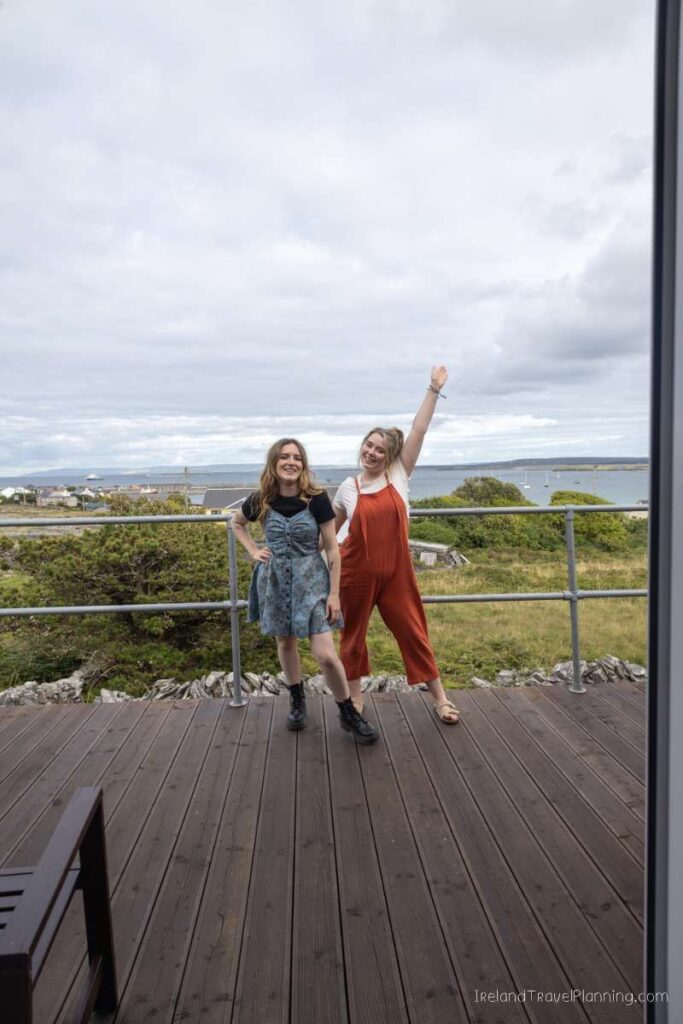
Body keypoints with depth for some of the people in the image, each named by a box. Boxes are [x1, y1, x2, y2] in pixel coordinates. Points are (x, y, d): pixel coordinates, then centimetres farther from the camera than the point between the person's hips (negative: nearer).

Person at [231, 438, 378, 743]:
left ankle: (348, 713, 13)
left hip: (311, 580, -3)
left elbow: (332, 549, -8)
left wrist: (334, 593, -9)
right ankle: (297, 701, 39)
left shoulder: (317, 499, -13)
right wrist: (253, 551, 1)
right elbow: (236, 523, 16)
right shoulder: (260, 500, -6)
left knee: (325, 654, -8)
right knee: (285, 643, 16)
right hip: (275, 580, 3)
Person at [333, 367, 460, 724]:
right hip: (356, 573, 0)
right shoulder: (348, 488, 1)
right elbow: (329, 531, 13)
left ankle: (439, 698, 21)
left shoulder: (399, 476, -1)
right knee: (354, 634, 12)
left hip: (395, 571, 0)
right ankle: (355, 696, 31)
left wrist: (434, 389, -10)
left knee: (413, 631, 8)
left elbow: (418, 432, -7)